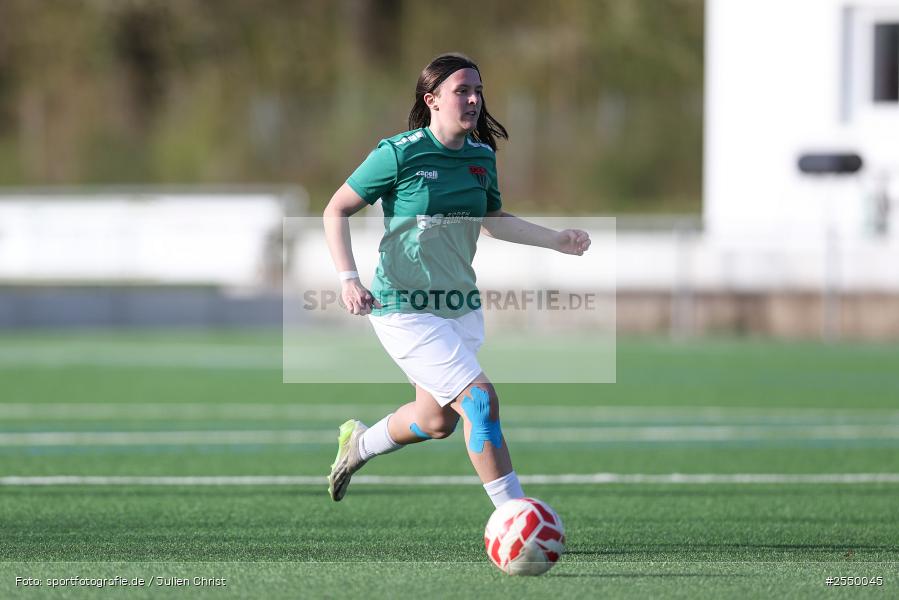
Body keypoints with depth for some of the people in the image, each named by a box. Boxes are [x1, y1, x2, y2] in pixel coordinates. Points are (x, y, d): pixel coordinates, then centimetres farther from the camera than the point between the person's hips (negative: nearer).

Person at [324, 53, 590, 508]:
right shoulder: (400, 153, -14)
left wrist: (556, 239, 10)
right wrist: (348, 279, -19)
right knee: (481, 400, -18)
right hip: (404, 307, -8)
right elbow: (336, 211, -8)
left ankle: (359, 444, 47)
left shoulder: (481, 156, 5)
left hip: (461, 306, 8)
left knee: (438, 421, 18)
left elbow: (492, 221, 22)